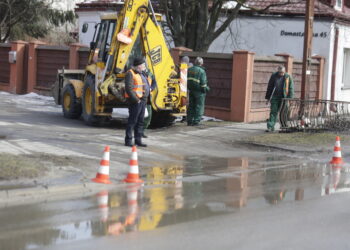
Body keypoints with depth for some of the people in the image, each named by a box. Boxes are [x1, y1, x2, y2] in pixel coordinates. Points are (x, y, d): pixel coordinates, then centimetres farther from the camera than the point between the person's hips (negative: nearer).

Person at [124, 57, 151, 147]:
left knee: (140, 121, 11)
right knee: (132, 121, -6)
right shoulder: (130, 74, -11)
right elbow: (129, 89, -19)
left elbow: (146, 85, 28)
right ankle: (128, 140, -1)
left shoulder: (142, 74, 18)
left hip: (143, 100, 9)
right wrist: (136, 99, -22)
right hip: (135, 101, -9)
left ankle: (138, 140, 18)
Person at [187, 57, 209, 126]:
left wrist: (188, 88, 17)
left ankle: (189, 121, 14)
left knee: (191, 106, 13)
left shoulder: (189, 70, 7)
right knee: (199, 106, 1)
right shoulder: (201, 71, -12)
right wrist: (205, 88, -4)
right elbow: (203, 82, -15)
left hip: (191, 90, 6)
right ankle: (196, 121, -2)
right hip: (199, 91, -6)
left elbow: (186, 80, 10)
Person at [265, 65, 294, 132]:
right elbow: (269, 87, 8)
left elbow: (291, 88, 1)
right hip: (275, 98, 0)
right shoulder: (274, 76, 2)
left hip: (284, 98, 0)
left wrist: (290, 98, -7)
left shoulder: (288, 77, 0)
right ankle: (270, 127, -7)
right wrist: (268, 98, 6)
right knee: (273, 112, -5)